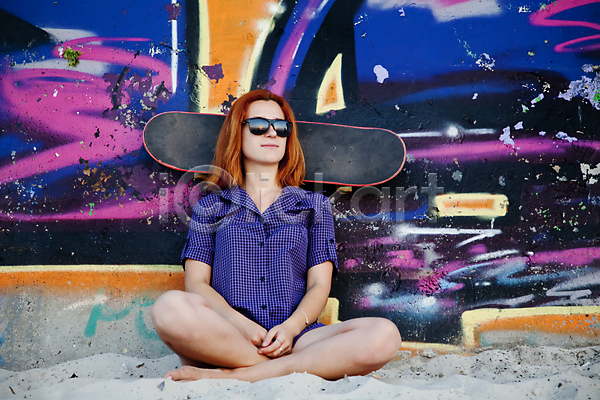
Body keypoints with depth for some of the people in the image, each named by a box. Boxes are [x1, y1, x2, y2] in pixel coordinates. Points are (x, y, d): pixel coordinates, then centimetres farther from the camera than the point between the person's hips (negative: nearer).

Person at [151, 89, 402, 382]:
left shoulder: (314, 206, 20)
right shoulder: (211, 206, 19)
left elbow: (319, 285, 10)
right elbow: (196, 283, 7)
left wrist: (291, 327, -12)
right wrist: (241, 324, -13)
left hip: (293, 337, 2)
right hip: (227, 336, -1)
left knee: (383, 336, -28)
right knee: (171, 307, -34)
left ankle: (233, 375, -25)